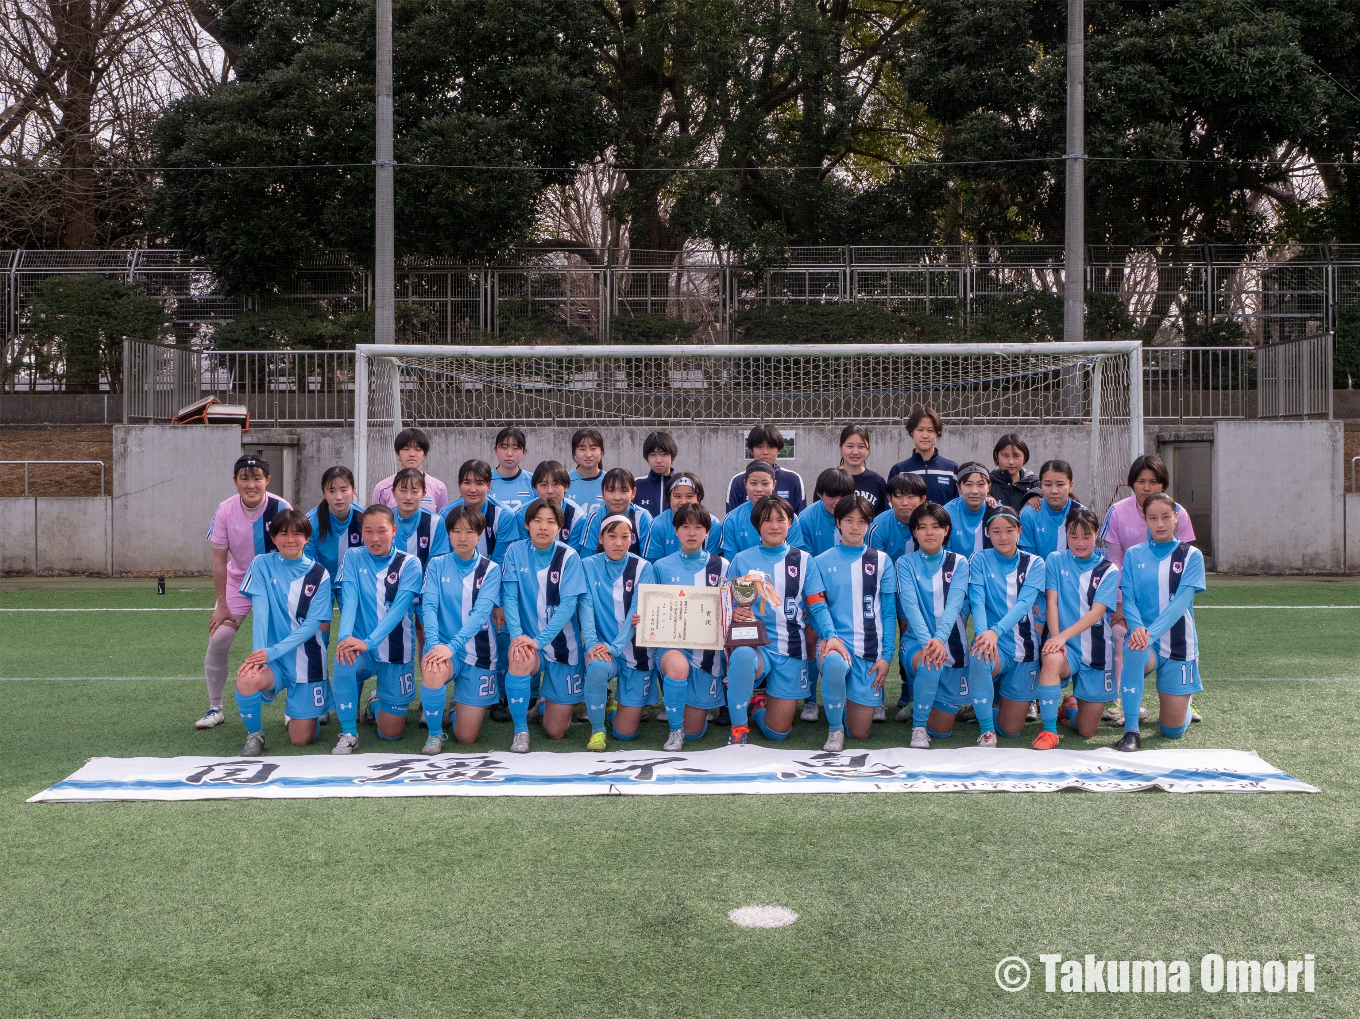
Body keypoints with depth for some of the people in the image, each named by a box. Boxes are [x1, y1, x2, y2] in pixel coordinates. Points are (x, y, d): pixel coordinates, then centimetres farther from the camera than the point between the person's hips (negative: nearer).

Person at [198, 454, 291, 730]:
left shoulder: (281, 509, -19)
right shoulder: (225, 511, -14)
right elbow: (219, 560, -7)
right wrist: (222, 605, -7)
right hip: (238, 583, 2)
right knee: (218, 640, -8)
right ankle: (215, 709, 8)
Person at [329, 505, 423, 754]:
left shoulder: (409, 564, -7)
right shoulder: (353, 558, -1)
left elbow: (398, 609, -17)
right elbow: (349, 600, -14)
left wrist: (369, 641, -31)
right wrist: (345, 636, -32)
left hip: (396, 649, -1)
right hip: (362, 645, 1)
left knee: (391, 733, 0)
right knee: (344, 660, -37)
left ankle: (378, 705, 38)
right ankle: (348, 733, -15)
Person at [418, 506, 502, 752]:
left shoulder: (490, 569, -3)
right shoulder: (437, 565, 2)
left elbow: (481, 612, -15)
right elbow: (428, 607, -9)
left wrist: (452, 646, -30)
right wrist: (434, 644, -29)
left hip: (477, 652, 0)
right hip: (442, 645, 0)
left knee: (466, 737, -2)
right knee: (433, 670, -38)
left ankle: (463, 706, 35)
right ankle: (435, 732, -11)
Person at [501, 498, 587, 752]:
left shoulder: (568, 556, -10)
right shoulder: (516, 552, -4)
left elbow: (568, 604, -16)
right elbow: (510, 598, -8)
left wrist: (540, 640, -27)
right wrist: (517, 636, -24)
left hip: (562, 643, 0)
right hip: (529, 639, 1)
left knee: (556, 731, 3)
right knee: (519, 660, -38)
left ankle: (548, 701, 41)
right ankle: (521, 731, -17)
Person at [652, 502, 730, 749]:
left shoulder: (721, 566, 5)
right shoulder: (662, 567, 5)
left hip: (707, 649, 1)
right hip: (671, 644, -1)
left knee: (694, 731, 2)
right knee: (678, 665, -40)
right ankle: (675, 731, -15)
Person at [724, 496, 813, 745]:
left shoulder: (804, 560, 5)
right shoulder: (741, 560, 4)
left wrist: (811, 649, -4)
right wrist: (734, 614, -15)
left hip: (791, 652, 1)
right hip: (754, 645, -1)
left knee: (777, 732, -2)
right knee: (742, 655, -40)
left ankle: (758, 705, 35)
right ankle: (739, 726, -17)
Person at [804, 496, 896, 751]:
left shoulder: (881, 561, 9)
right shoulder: (822, 562, 7)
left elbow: (889, 612, 7)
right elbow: (818, 606, -3)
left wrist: (887, 655, -2)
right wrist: (831, 636, -22)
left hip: (870, 650, 1)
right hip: (835, 642, -1)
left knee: (859, 732, -2)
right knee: (834, 664, -41)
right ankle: (834, 729, -14)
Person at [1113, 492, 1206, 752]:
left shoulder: (1190, 556, -3)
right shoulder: (1134, 555, 4)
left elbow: (1181, 601, -14)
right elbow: (1128, 599, -4)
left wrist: (1152, 632, -28)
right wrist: (1138, 628, -25)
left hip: (1178, 643, 0)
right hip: (1143, 636, 0)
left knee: (1172, 730, 0)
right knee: (1135, 651, -40)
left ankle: (1181, 699, 39)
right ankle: (1131, 732, -30)